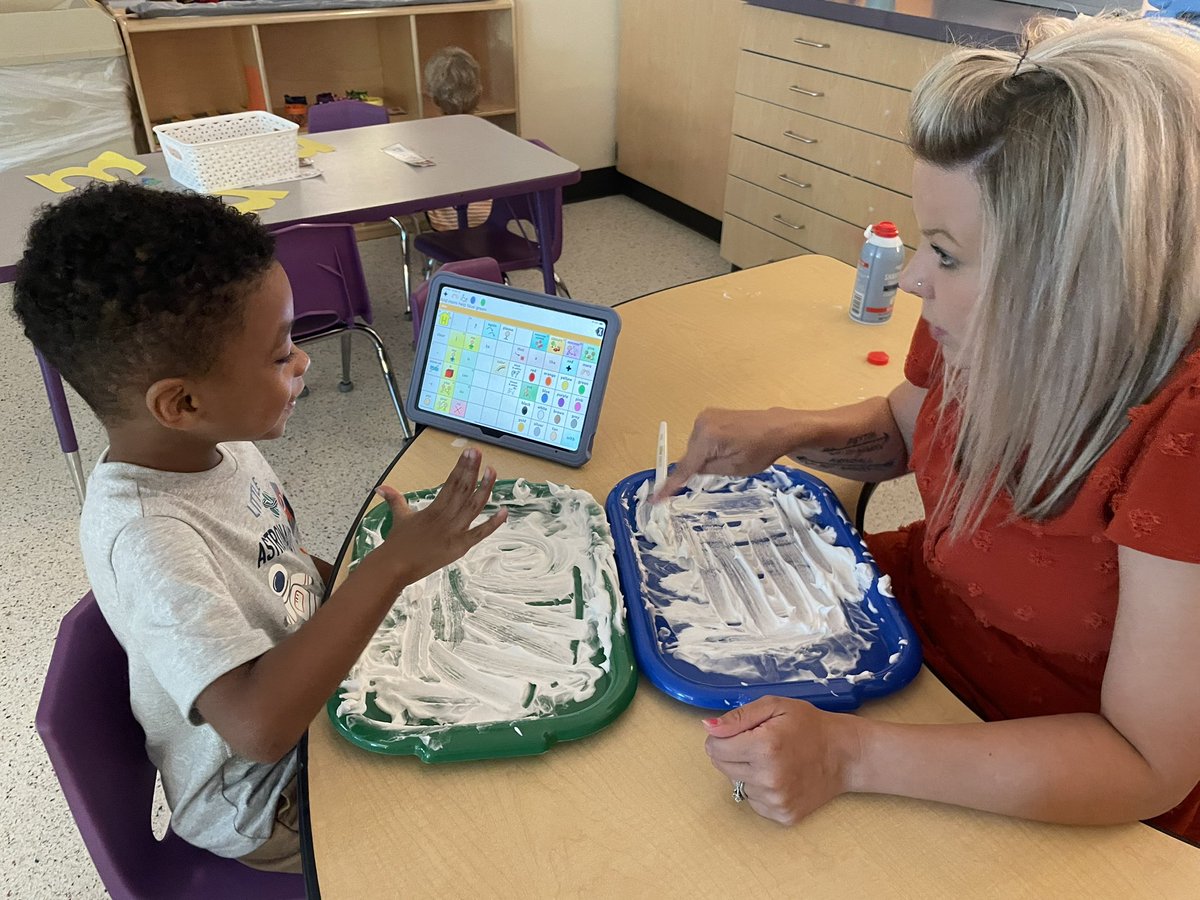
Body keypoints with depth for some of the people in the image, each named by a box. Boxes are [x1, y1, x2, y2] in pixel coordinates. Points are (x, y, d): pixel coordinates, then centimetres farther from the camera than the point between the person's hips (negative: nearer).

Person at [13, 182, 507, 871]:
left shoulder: (212, 441, -10)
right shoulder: (146, 537, -35)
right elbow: (259, 724, -44)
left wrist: (359, 581, -6)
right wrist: (391, 567, -42)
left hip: (298, 683, 7)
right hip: (268, 807, -7)